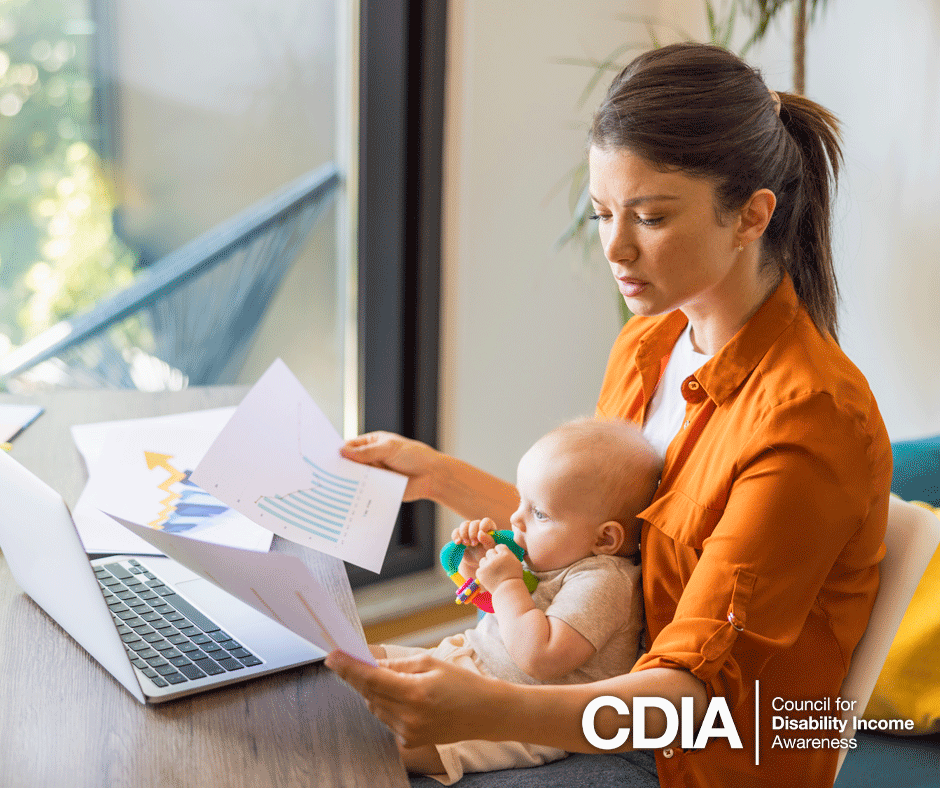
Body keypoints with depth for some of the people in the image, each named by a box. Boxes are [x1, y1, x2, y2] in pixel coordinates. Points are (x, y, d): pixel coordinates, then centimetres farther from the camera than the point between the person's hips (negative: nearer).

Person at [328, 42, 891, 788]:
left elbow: (696, 688, -26)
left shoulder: (811, 418, -24)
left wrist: (489, 710, -42)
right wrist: (436, 474, 4)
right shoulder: (646, 345, 1)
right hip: (607, 695, 7)